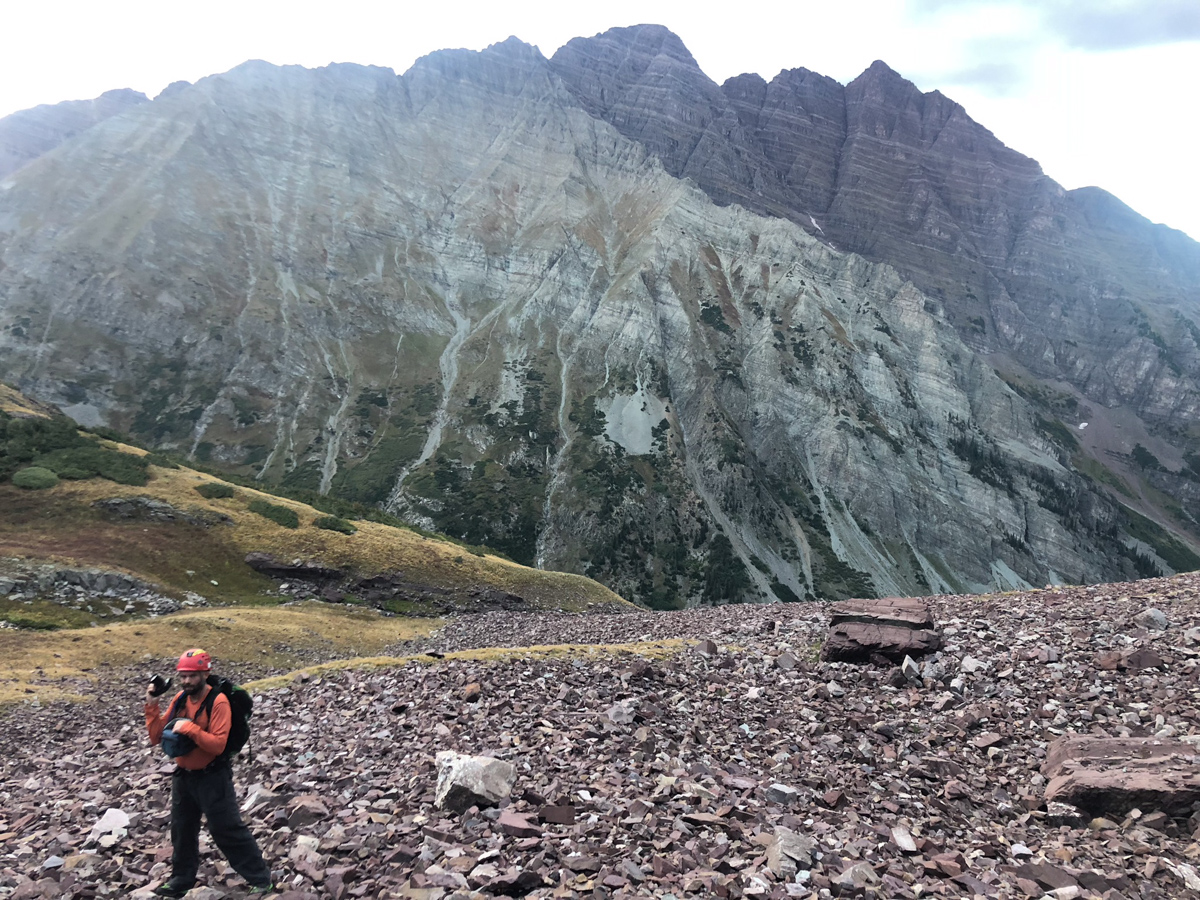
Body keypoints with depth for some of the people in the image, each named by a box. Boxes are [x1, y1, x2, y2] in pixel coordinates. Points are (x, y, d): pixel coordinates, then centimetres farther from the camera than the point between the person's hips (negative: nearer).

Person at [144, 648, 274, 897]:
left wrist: (189, 728, -30)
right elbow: (157, 737, 3)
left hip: (212, 778, -7)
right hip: (183, 776, 7)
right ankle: (181, 881, 39)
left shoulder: (218, 702, -20)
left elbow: (217, 744, -26)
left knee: (228, 830, -2)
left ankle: (261, 879, 8)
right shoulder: (180, 699, 1)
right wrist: (152, 707, -8)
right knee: (182, 830, 20)